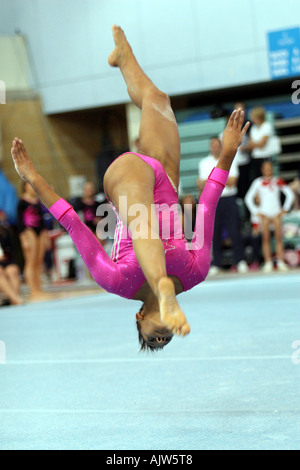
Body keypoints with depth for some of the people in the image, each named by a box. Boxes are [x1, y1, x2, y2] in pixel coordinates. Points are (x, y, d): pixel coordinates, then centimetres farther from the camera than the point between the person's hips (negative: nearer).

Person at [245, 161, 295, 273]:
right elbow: (248, 198, 6)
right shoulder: (258, 182, 4)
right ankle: (268, 263, -7)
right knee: (266, 239, -6)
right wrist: (255, 212, 1)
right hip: (264, 213, -1)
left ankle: (281, 263, -6)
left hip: (276, 213, 1)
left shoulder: (278, 181, 7)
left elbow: (290, 194, 14)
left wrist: (285, 208, 7)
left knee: (279, 238, -6)